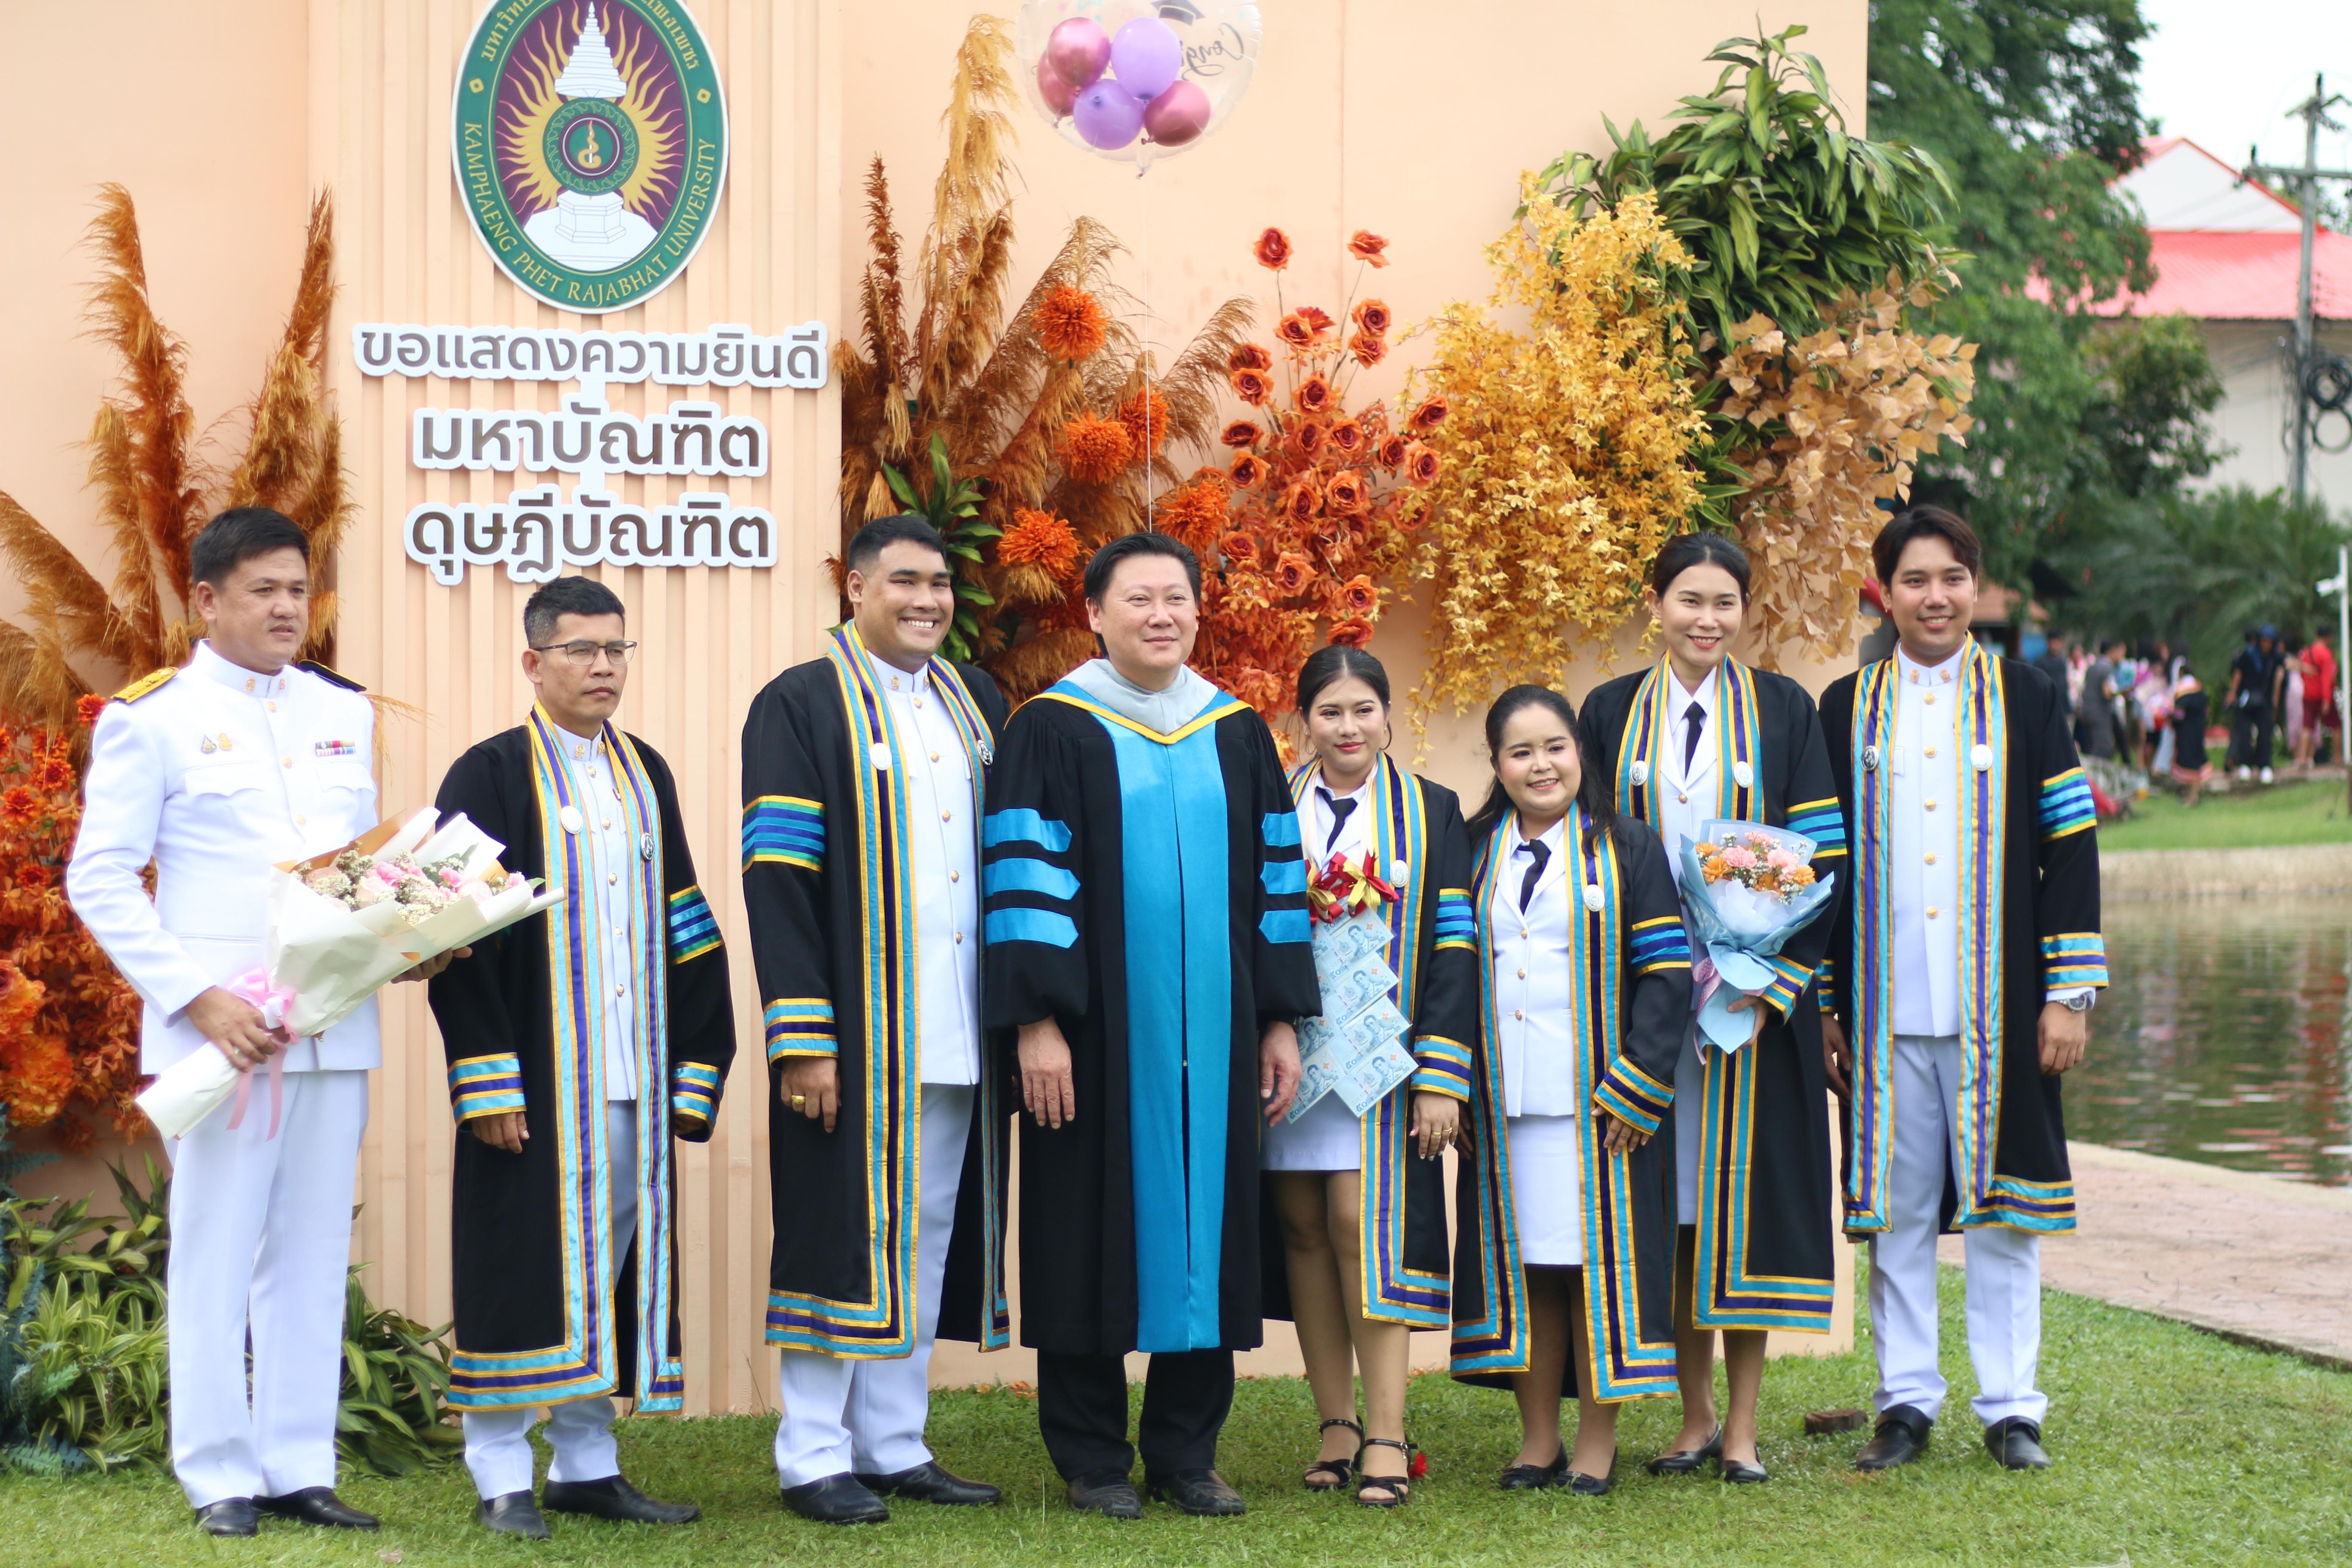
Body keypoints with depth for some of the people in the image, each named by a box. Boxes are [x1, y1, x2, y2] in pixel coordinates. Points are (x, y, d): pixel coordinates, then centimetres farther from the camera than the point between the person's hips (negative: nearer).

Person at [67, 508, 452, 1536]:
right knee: (216, 1254, -2)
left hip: (335, 1023, 5)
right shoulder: (152, 717, -1)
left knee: (313, 1254, 7)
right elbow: (100, 879, -4)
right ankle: (220, 1477, 6)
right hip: (219, 1027, -5)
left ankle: (300, 1470, 14)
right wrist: (197, 998, -14)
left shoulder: (343, 712, 15)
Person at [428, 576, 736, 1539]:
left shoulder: (645, 776, 14)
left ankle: (586, 1461, 17)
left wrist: (694, 1072, 8)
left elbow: (685, 928, 15)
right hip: (536, 1083, -5)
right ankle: (501, 1477, 6)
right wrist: (486, 1080, -15)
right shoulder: (491, 778, -3)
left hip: (633, 1082, 5)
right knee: (527, 1259, -3)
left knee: (614, 1260, 8)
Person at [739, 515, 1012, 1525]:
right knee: (845, 1233, -2)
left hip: (957, 1031, 6)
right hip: (856, 1033, -6)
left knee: (926, 1237, 9)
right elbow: (777, 876, -10)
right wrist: (802, 1037, -17)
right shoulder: (803, 707, -4)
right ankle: (814, 1459, 6)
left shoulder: (977, 705, 14)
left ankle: (894, 1447, 17)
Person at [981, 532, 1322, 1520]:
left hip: (1212, 1041, 4)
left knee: (1202, 1228, 5)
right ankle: (1092, 1458, 11)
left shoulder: (1236, 734, 10)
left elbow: (1275, 880, 12)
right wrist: (1036, 1023, -13)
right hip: (1097, 1036, -4)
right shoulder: (1053, 731, -2)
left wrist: (1280, 1022, 8)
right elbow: (1022, 882, -7)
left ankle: (1185, 1451, 14)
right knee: (1095, 1236, 2)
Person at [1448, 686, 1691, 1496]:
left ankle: (1597, 1444, 5)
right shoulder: (1475, 854, 11)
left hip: (1599, 1096, -3)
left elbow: (1665, 971, -3)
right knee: (1523, 1262, 5)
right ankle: (1538, 1442, 13)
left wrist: (1634, 1086, -12)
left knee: (1599, 1257, -2)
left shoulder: (1627, 849, 1)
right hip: (1505, 1099, 3)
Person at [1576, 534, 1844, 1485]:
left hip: (1755, 988, -1)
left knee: (1744, 1189, -1)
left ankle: (1742, 1425, 6)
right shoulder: (1613, 715, 6)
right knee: (1669, 1201, 3)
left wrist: (1773, 982, -11)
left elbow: (1818, 858, -1)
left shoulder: (1782, 712, 2)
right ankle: (1695, 1418, 13)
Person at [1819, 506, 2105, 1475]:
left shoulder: (2026, 703, 6)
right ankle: (1906, 1402, 11)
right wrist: (1820, 1006, 4)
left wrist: (2069, 994, -3)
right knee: (1895, 1211, 3)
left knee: (2001, 1207, 2)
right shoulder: (1846, 710, 8)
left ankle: (2010, 1406, 9)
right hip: (1886, 1009, 1)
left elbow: (2070, 848, 4)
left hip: (1997, 1005, -1)